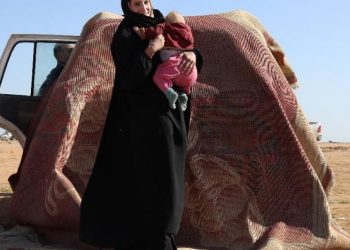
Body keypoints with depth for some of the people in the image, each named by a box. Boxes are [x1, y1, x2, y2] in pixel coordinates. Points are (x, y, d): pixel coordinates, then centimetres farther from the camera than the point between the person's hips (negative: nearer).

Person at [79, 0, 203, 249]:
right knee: (156, 183, -8)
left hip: (169, 115, 8)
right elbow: (128, 78, -18)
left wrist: (191, 55, -8)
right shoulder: (125, 35, -7)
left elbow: (187, 47, 15)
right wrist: (151, 50, -22)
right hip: (146, 120, -8)